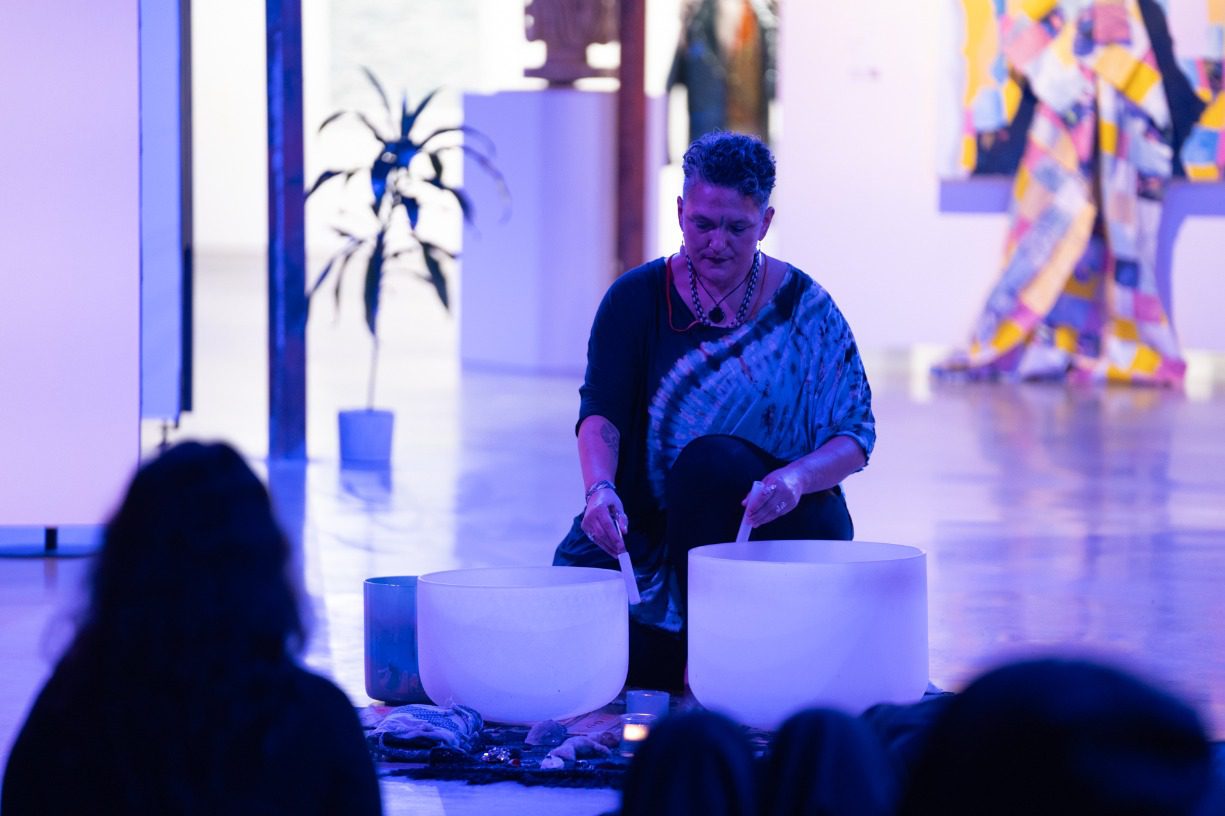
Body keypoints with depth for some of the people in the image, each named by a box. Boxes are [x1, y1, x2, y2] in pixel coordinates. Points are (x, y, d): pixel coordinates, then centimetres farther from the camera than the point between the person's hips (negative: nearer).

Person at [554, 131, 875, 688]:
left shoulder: (803, 306, -3)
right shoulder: (637, 298, -1)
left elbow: (855, 437, -8)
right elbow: (601, 411, -13)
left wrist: (797, 477, -30)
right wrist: (601, 488, -35)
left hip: (783, 528, -1)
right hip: (652, 529, 1)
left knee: (712, 459, -32)